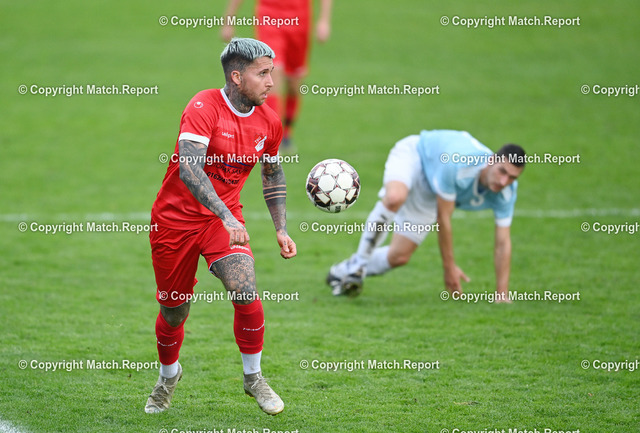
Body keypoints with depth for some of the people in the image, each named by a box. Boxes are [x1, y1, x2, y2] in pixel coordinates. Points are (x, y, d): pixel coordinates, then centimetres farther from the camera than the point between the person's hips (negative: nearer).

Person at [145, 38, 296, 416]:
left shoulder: (269, 122, -1)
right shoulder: (204, 107, -20)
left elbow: (273, 173, 17)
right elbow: (189, 169, -32)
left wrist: (281, 229, 9)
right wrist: (226, 217, -40)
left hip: (226, 218, 3)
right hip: (177, 218, -3)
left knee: (247, 293, -21)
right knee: (174, 312, 7)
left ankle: (254, 377, 1)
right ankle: (168, 376, 38)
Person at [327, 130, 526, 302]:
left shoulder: (506, 193, -27)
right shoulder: (456, 164, -43)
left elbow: (503, 243, -18)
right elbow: (443, 219, -30)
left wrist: (502, 295, -21)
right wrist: (449, 267, -23)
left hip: (429, 194, 5)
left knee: (400, 256, -4)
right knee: (394, 198, -42)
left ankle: (344, 271, 23)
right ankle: (358, 262, -24)